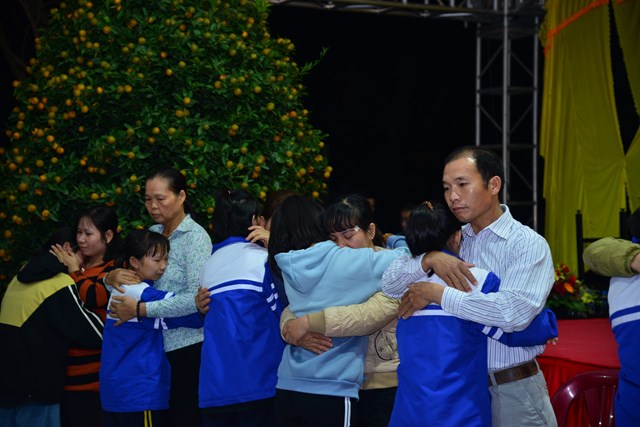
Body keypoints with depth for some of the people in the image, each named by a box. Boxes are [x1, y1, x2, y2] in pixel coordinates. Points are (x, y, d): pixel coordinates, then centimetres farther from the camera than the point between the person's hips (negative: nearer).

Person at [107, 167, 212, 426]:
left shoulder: (195, 237, -10)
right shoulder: (153, 233, 9)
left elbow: (196, 297, -22)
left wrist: (141, 310, -22)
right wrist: (112, 277, -12)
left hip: (186, 346, -6)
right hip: (157, 345, 6)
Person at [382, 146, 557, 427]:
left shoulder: (528, 244, -9)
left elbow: (514, 311, -25)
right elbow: (390, 282, 3)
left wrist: (437, 293, -20)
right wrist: (429, 259, -16)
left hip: (513, 390, -4)